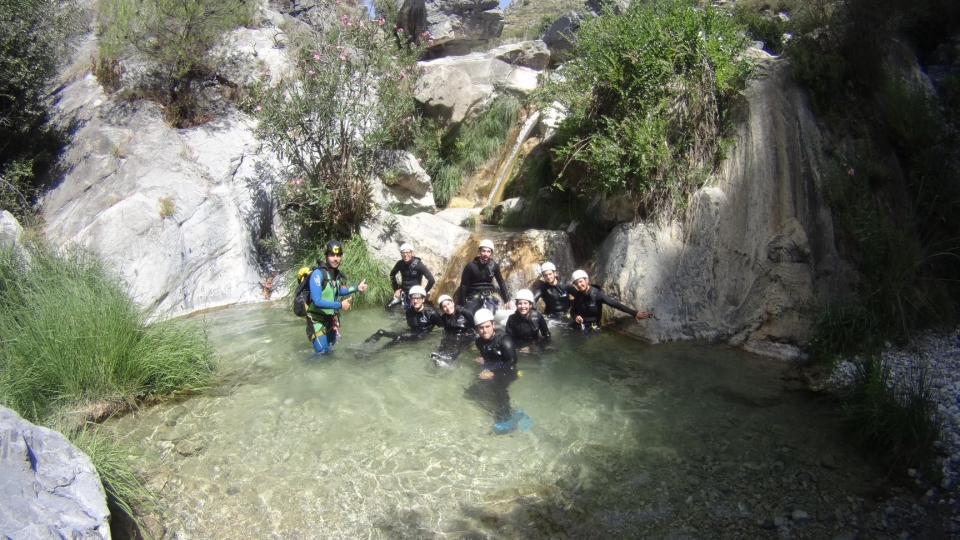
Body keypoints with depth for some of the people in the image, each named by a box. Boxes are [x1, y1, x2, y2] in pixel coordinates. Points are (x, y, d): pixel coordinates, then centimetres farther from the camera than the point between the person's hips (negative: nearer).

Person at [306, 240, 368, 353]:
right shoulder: (318, 274, -24)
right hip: (316, 318, -7)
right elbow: (317, 301, -28)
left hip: (331, 317, 7)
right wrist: (339, 305, -29)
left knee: (330, 347, 20)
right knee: (322, 352, -11)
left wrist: (357, 288, 6)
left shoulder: (338, 274, -3)